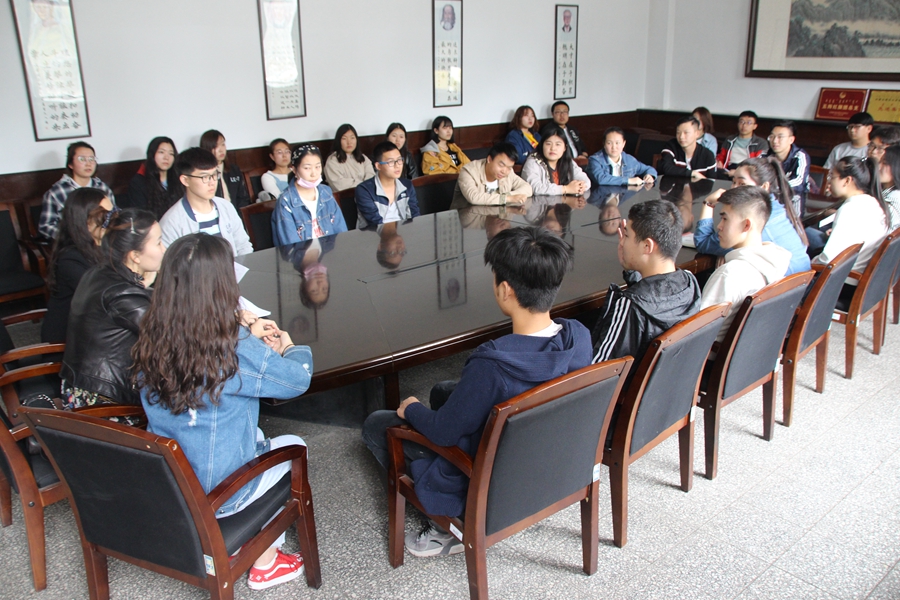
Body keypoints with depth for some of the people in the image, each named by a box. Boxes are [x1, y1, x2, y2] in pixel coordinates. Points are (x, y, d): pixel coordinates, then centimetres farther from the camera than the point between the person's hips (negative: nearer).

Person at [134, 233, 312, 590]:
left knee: (255, 435, 28)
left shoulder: (151, 342, -10)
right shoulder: (238, 351, -26)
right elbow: (299, 379, -11)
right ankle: (265, 563, 29)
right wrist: (290, 347, 9)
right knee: (294, 446, 21)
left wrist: (247, 333, 9)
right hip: (216, 497, -6)